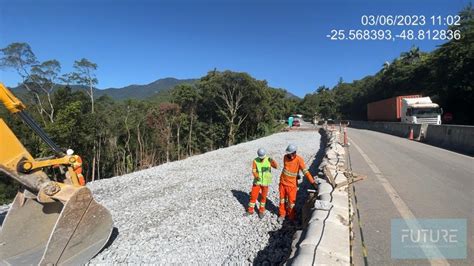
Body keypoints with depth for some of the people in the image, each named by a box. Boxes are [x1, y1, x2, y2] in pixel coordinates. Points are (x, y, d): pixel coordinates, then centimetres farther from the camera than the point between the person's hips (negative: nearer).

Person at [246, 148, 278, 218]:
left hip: (265, 182, 0)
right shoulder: (255, 161, -11)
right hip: (257, 181, 0)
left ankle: (261, 211, 31)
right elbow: (253, 171, -13)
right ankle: (250, 210, 24)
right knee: (253, 196, 6)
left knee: (263, 197, 12)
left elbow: (276, 166, -20)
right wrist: (256, 176, -33)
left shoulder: (268, 160, -11)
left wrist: (273, 161, -41)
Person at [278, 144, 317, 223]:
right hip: (283, 182, 4)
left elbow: (305, 171, -25)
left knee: (291, 202, 5)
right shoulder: (285, 157, -7)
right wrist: (296, 175, 8)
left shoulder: (299, 160, -20)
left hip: (292, 184, -3)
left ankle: (291, 218, 27)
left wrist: (313, 182, -33)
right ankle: (282, 215, 36)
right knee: (282, 200, 17)